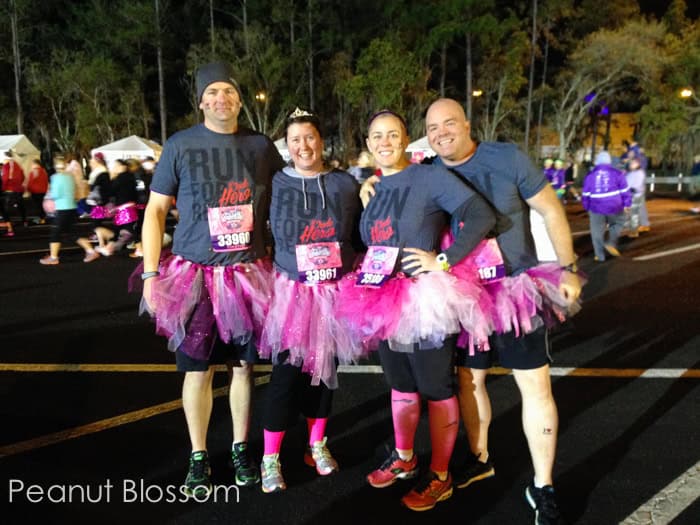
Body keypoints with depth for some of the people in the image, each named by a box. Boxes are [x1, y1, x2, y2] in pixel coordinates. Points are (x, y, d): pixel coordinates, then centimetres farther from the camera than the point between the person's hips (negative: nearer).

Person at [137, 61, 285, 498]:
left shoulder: (261, 146, 5)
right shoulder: (181, 145, 0)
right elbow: (155, 210, 2)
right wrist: (151, 274, -4)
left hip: (248, 274, 2)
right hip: (194, 274, -1)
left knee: (244, 364, 10)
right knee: (198, 368, 5)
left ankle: (241, 449, 27)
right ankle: (198, 458, 22)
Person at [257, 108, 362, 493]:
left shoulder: (345, 183, 4)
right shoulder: (275, 184, -1)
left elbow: (360, 236, 9)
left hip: (335, 291, 2)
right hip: (292, 291, -2)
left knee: (324, 367, 11)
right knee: (287, 371, -3)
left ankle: (317, 445, 30)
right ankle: (270, 458, 12)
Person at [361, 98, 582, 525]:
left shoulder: (508, 158, -10)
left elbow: (552, 211, -4)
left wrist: (568, 269, -7)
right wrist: (374, 182, -9)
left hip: (517, 289, -3)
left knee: (536, 387, 0)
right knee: (469, 379, 14)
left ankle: (543, 487, 16)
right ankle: (480, 459, 38)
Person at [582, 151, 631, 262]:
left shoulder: (590, 175, 4)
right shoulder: (617, 173, -1)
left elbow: (585, 195, 7)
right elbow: (625, 191, 0)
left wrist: (587, 207, 20)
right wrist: (626, 205, 12)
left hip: (596, 208, 1)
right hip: (614, 207, 0)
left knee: (597, 232, 8)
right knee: (618, 223, 25)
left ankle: (600, 256, 9)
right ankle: (611, 243, 7)